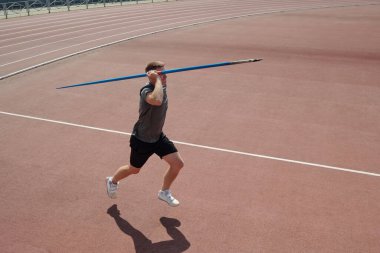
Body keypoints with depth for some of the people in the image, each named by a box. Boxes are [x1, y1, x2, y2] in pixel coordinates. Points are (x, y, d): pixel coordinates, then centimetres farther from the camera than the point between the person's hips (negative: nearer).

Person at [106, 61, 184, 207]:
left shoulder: (162, 87, -4)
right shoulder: (146, 91, -31)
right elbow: (157, 101, -55)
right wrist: (157, 79, -43)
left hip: (158, 136, 7)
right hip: (141, 139, -7)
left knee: (178, 163, -1)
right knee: (133, 170, 15)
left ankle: (164, 192, 24)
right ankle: (112, 181, 48)